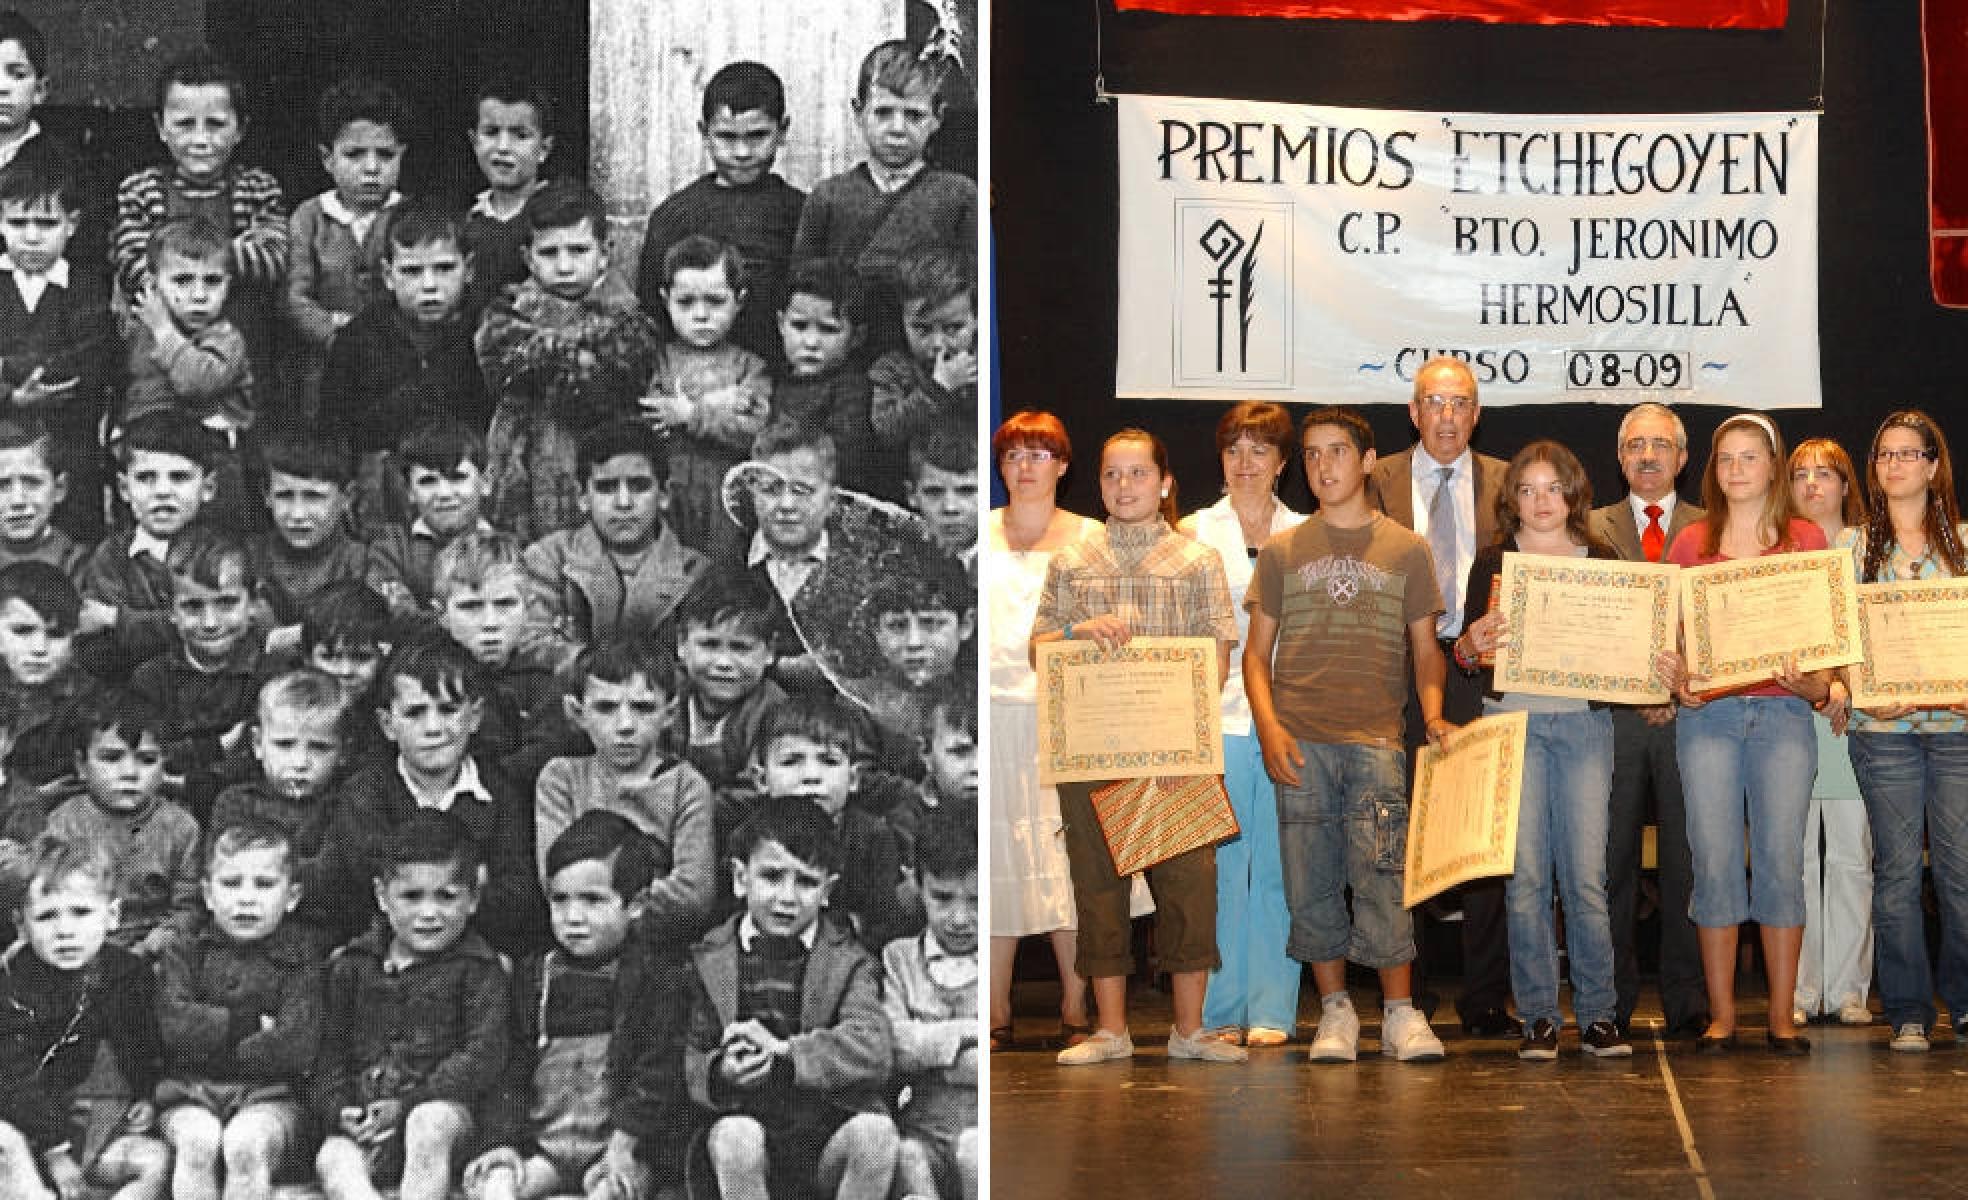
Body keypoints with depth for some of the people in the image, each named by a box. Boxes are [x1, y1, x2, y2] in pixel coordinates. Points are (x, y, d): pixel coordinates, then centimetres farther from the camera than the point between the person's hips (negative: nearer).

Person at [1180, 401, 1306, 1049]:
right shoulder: (1194, 532, 9)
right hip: (1218, 717, -1)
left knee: (1277, 863, 0)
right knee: (1219, 863, -2)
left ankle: (1271, 1009, 5)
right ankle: (1221, 1009, 5)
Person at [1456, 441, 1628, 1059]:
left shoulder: (1601, 561, 11)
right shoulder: (1492, 562, 8)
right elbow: (1465, 653, 7)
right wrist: (1471, 646, -14)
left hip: (1584, 723, 0)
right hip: (1513, 719, 0)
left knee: (1586, 875, -4)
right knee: (1525, 875, -3)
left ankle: (1597, 1014, 5)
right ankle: (1538, 1016, 4)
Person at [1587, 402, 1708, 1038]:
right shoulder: (1593, 529, 11)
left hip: (1690, 715, 0)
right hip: (1615, 716, 0)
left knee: (1686, 861, 0)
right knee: (1613, 860, 1)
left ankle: (1687, 1002, 6)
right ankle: (1613, 1002, 8)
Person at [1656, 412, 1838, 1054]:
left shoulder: (1807, 540, 9)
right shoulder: (1691, 543, 11)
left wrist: (1817, 685, -14)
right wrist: (1678, 680, -10)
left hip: (1784, 712, -1)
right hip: (1707, 714, 1)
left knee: (1781, 859, -3)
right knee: (1714, 861, -2)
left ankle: (1782, 1015, 3)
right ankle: (1720, 1015, 4)